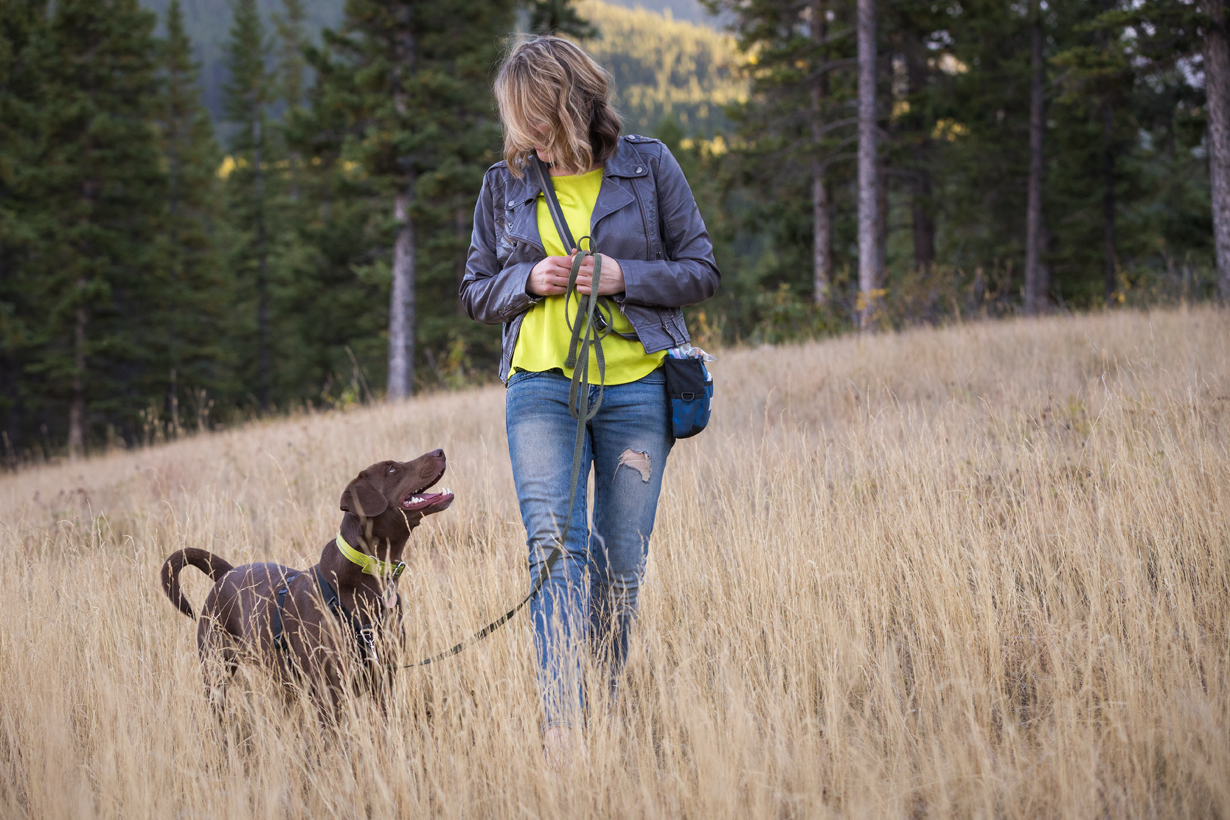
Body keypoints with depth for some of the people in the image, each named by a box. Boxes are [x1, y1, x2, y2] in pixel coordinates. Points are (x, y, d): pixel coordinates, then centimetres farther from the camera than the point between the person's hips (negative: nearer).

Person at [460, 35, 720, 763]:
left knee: (621, 560, 5)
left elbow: (702, 270, 4)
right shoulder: (504, 186, 7)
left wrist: (623, 276, -12)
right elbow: (476, 292, 13)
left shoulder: (648, 166, 2)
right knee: (555, 542, -17)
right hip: (541, 384, 0)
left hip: (635, 386, 0)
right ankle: (562, 721, -23)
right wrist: (529, 281, -8)